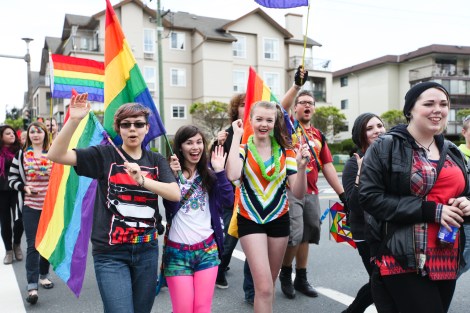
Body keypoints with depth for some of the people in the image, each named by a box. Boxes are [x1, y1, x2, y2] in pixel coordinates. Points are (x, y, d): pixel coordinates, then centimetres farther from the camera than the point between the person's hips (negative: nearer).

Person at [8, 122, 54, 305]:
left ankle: (44, 275, 30)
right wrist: (24, 187, -12)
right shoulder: (21, 155, 3)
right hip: (30, 206, -2)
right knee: (32, 245, -5)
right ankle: (32, 286, -4)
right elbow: (12, 178, 5)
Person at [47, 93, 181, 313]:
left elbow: (175, 194, -9)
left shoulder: (156, 161, 5)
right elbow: (56, 155, -13)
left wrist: (142, 180, -24)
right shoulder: (105, 155, -3)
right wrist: (74, 119, -25)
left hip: (146, 250, 4)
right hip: (110, 253, -3)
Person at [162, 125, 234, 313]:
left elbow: (228, 200, -4)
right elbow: (170, 207, -14)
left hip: (207, 249, 3)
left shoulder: (208, 173, 8)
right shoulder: (170, 171, -3)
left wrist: (219, 171, -10)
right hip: (177, 251, -3)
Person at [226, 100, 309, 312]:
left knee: (269, 283, 17)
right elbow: (233, 175, -29)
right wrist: (237, 136, -20)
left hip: (278, 219, 3)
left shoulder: (285, 152, 0)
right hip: (250, 220, -3)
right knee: (264, 286, -11)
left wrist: (301, 167, -24)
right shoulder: (243, 149, -6)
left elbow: (298, 193, -5)